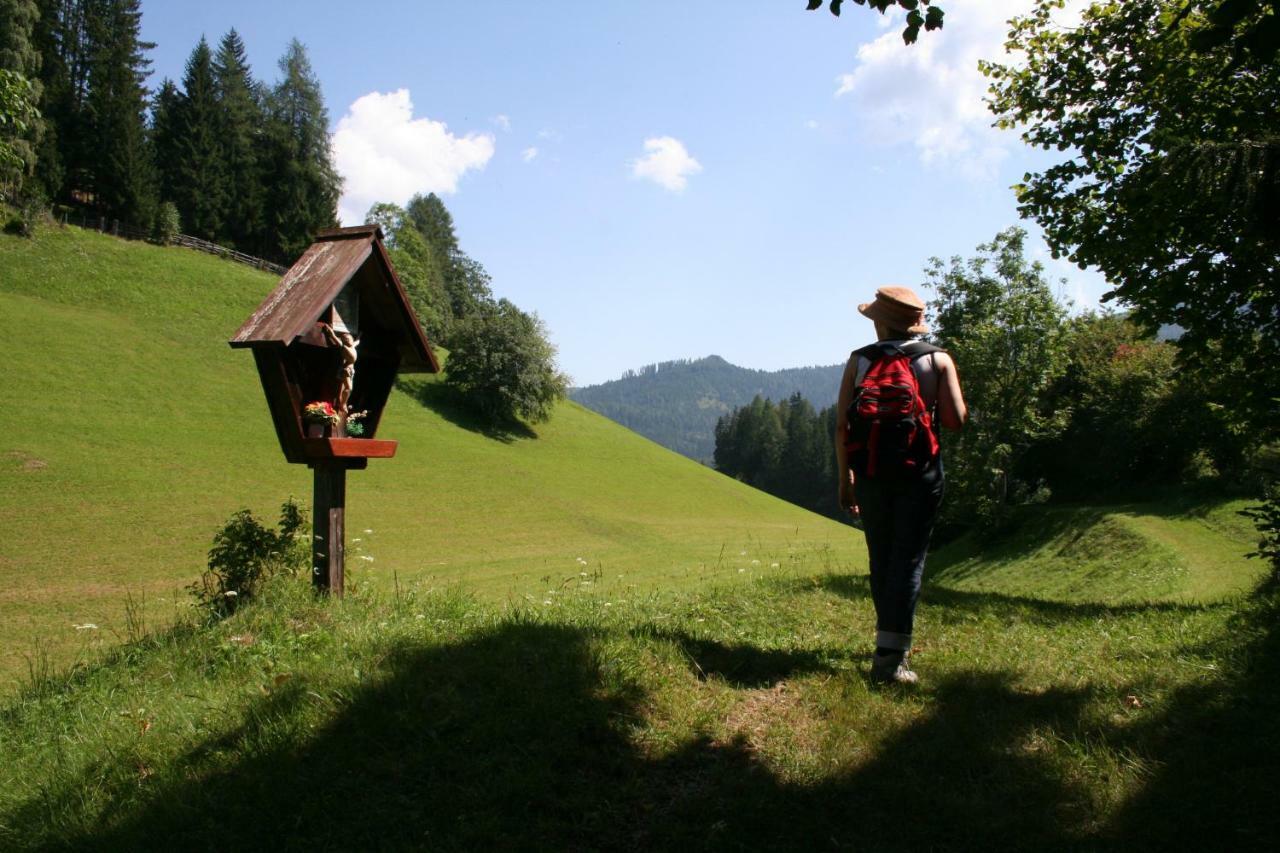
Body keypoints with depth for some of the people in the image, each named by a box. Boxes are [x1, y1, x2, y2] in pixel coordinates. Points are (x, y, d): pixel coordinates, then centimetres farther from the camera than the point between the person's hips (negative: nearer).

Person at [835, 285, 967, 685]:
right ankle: (890, 657, -5)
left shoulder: (859, 361, 2)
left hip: (871, 472, 2)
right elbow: (957, 420, -7)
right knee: (908, 560, -1)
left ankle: (891, 641, 28)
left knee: (881, 559, 15)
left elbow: (842, 426, -2)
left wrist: (845, 478, 7)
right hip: (920, 472, -2)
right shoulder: (938, 360, -1)